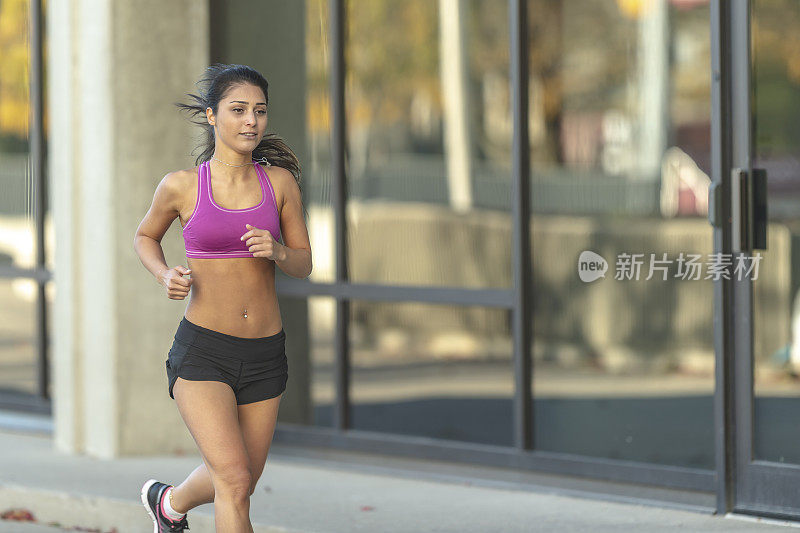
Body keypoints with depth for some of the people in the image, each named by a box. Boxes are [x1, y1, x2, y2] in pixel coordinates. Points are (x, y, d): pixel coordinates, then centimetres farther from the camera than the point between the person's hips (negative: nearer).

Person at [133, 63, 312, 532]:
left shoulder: (279, 181, 0)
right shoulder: (181, 186, -5)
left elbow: (304, 264, 7)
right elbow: (145, 237, 14)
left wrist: (277, 251, -16)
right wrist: (166, 277, -7)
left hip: (265, 354, 4)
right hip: (202, 352, -4)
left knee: (241, 481, 18)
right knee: (235, 479, -18)